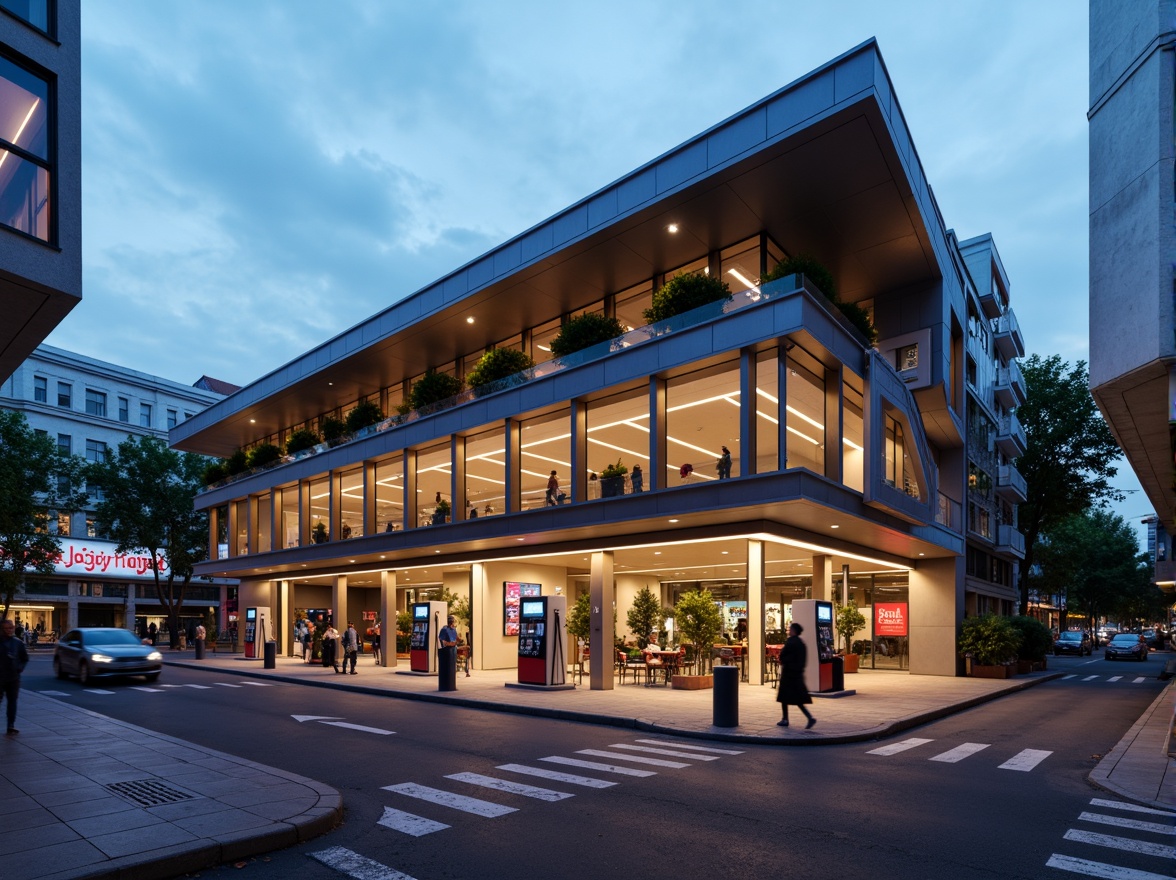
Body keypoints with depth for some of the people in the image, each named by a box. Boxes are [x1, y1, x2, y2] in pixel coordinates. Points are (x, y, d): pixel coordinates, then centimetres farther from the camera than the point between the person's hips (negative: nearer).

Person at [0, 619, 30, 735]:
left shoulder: (18, 642, 3)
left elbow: (25, 659, 11)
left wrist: (20, 668, -5)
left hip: (14, 677, 2)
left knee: (12, 701, 5)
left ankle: (11, 726, 7)